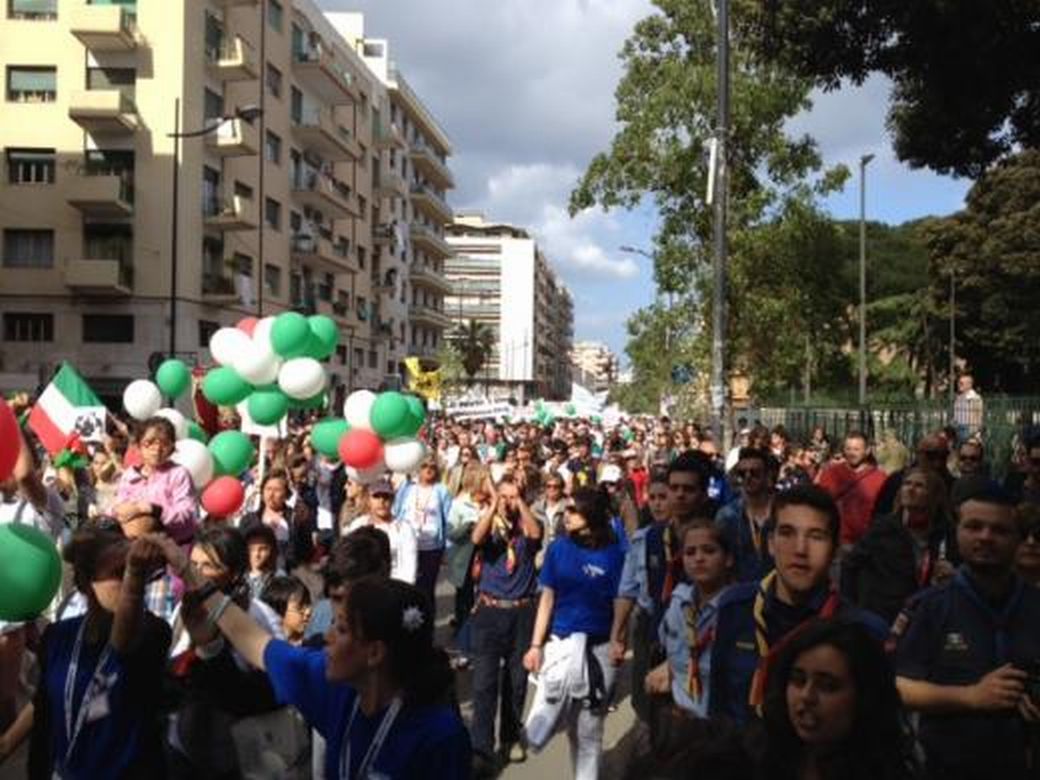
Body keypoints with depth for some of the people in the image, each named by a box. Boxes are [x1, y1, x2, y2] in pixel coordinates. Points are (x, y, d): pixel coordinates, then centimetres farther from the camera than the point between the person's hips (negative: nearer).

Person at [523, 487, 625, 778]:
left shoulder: (614, 554, -7)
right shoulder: (559, 548, 0)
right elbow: (547, 598, 4)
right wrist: (536, 646, -1)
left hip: (597, 650, -2)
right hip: (559, 644, 2)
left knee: (588, 731, 10)